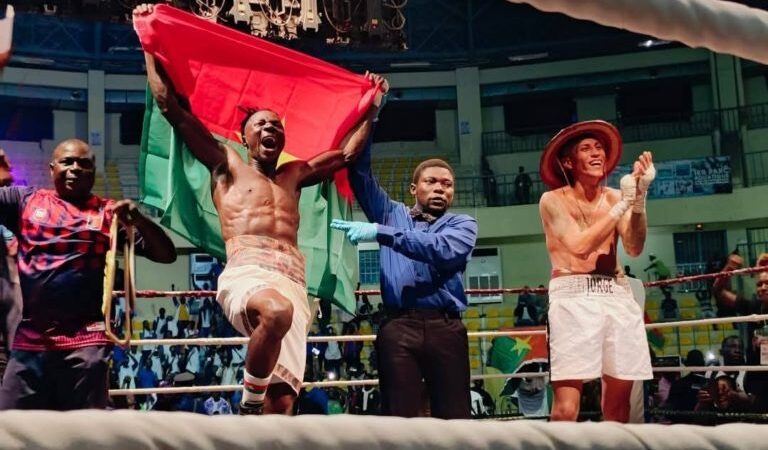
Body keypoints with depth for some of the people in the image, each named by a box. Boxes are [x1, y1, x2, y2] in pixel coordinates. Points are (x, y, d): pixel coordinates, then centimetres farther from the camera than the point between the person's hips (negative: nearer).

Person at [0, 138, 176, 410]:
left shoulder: (110, 214, 6)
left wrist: (139, 220, -14)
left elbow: (166, 254, 3)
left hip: (86, 340, -2)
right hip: (29, 338, 2)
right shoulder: (26, 201, 10)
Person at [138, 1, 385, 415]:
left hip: (292, 284, 5)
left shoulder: (293, 175, 31)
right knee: (277, 312, -41)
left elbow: (348, 152, 39)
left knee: (282, 401, -10)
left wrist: (372, 106, 40)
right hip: (244, 274, -4)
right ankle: (248, 406, -20)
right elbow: (172, 107, 15)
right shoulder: (227, 165, 19)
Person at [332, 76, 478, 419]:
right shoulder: (392, 213, 20)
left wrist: (380, 233, -15)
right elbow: (361, 172, 15)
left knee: (453, 418, -2)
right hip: (398, 327, 1)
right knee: (399, 419, -3)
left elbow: (442, 251, -9)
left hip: (445, 327, -1)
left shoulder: (462, 224, 13)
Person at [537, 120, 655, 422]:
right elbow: (580, 246, -12)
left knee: (618, 401, 8)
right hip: (573, 296, -4)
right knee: (566, 407, -13)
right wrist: (622, 205, -8)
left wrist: (639, 199, -13)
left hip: (617, 295, 5)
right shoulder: (553, 200, 2)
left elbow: (634, 248, 0)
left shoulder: (614, 197, 12)